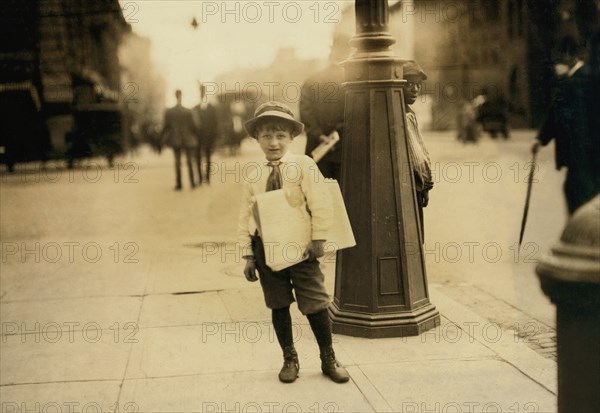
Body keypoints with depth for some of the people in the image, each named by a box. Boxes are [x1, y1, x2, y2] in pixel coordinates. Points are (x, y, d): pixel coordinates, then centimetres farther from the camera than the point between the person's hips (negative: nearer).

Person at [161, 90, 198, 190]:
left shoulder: (169, 112, -8)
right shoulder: (188, 111, -9)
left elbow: (166, 126, -3)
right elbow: (192, 126, -4)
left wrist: (163, 138, 10)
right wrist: (194, 138, 10)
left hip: (175, 140, 0)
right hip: (187, 140, 0)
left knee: (177, 161, 7)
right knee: (189, 161, 10)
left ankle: (178, 184, 4)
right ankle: (192, 183, 7)